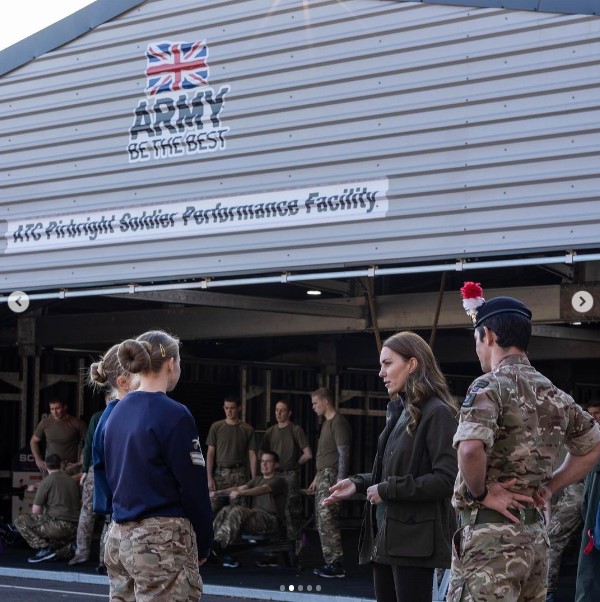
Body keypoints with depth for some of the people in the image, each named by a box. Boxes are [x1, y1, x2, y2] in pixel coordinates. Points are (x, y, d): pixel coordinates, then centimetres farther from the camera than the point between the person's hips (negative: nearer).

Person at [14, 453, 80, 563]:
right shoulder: (72, 481, 17)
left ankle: (44, 548, -11)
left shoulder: (47, 481, -1)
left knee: (20, 521, 1)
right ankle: (67, 548, 2)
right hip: (75, 529, 7)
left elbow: (35, 510, -2)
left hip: (59, 524, -7)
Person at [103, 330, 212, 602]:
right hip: (161, 541, -8)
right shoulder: (174, 415, -13)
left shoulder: (117, 412, 10)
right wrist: (203, 545, 0)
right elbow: (194, 487, -12)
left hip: (119, 537, 8)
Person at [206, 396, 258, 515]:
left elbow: (252, 456, 5)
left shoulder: (247, 430, 5)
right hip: (219, 473, 0)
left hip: (239, 474, 0)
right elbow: (210, 454, 5)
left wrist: (254, 480, -1)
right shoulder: (216, 427, 5)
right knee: (214, 509, -6)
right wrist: (209, 477, -3)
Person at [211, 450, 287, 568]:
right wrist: (218, 492, -8)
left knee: (238, 511, -31)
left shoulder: (279, 481, 0)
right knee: (226, 510, -17)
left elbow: (262, 490, -20)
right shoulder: (257, 480, 25)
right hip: (255, 517, 7)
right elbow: (239, 488, 9)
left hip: (272, 521, -7)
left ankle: (219, 543, -41)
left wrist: (239, 493, -36)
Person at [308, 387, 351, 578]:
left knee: (327, 520, -13)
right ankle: (330, 562, 13)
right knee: (322, 520, 10)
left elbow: (344, 453, -17)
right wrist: (316, 478, 24)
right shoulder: (326, 423, 19)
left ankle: (336, 564, -12)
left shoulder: (338, 422, -11)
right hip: (323, 476, 10)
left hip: (331, 476, -10)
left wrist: (340, 480, -23)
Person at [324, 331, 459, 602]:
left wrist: (388, 490, -16)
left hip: (414, 540, -9)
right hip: (385, 536, 9)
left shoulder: (437, 413, -12)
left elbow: (446, 479, -20)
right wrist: (358, 483, 7)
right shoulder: (399, 410, 15)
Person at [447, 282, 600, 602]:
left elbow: (470, 448, -29)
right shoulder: (554, 394, 12)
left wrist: (480, 494, -13)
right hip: (534, 534, 8)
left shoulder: (490, 386, -12)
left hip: (491, 535, -8)